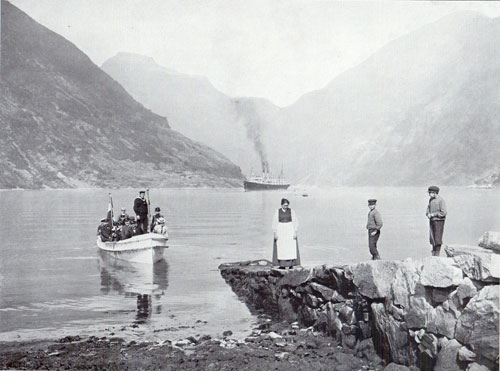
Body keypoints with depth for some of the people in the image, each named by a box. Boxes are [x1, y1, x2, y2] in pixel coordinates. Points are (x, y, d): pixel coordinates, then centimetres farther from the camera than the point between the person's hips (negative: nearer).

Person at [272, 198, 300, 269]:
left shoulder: (291, 211, 0)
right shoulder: (277, 212, 1)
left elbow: (295, 222, 0)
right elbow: (275, 223, 2)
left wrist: (295, 232, -7)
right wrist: (275, 233, -4)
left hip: (290, 230, -1)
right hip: (280, 230, 1)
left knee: (291, 247, -5)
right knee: (281, 248, -1)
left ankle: (291, 264, 1)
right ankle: (282, 265, 3)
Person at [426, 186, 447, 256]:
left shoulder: (440, 200, -12)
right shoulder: (431, 199, 11)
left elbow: (443, 213, -17)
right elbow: (428, 209, 17)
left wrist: (433, 214, -16)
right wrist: (428, 214, -5)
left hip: (439, 221, -7)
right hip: (432, 221, 7)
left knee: (438, 238, -4)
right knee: (432, 238, 9)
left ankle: (437, 254, 2)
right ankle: (433, 253, 19)